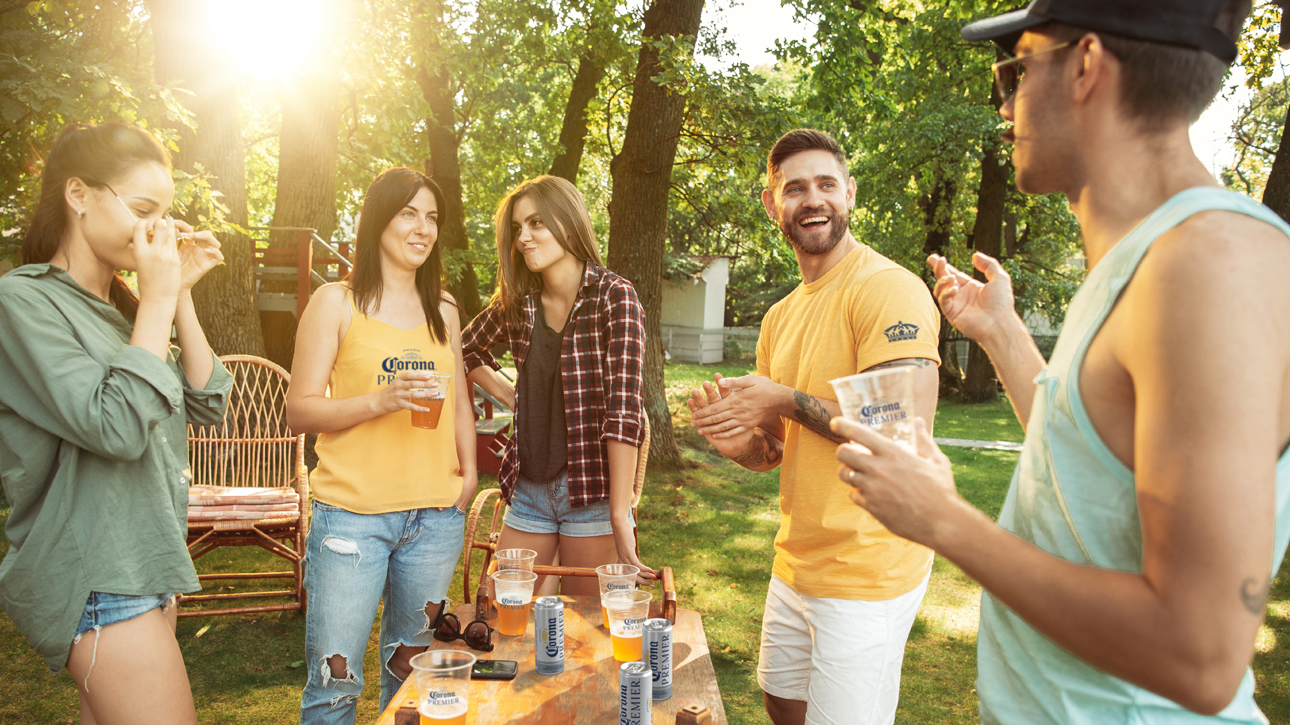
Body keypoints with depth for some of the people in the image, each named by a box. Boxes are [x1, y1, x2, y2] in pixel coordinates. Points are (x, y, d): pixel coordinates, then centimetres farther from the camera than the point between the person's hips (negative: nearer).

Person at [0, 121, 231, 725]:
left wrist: (180, 296, 0)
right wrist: (158, 300, -17)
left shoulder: (121, 306, 12)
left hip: (146, 562, 8)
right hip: (98, 581, -8)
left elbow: (205, 404, 7)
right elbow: (117, 426, -24)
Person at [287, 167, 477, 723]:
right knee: (334, 677, -1)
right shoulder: (336, 302, 0)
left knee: (411, 665, 16)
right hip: (352, 514, -4)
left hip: (436, 518, 4)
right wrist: (382, 399, -18)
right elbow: (300, 411, -4)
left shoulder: (443, 309, 14)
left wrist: (469, 472, 8)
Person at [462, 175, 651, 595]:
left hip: (592, 492, -4)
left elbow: (624, 408, -17)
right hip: (527, 489, 5)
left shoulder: (614, 298, -10)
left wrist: (620, 516, -20)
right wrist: (511, 396, 8)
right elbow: (466, 350, 25)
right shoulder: (517, 303, 5)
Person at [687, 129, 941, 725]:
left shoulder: (889, 288, -16)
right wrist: (738, 441, -8)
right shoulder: (780, 317, 11)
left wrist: (787, 400, -17)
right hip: (795, 564, 8)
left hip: (866, 576, -8)